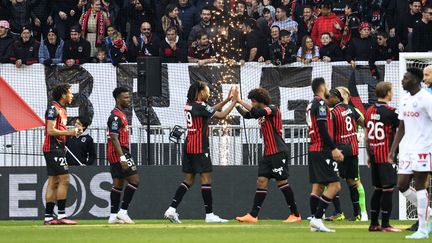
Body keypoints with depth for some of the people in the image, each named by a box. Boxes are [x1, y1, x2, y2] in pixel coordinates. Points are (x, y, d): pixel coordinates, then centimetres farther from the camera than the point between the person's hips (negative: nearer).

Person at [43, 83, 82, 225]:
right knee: (64, 179, -12)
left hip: (58, 148, 10)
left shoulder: (62, 109, 18)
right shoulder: (53, 108, -12)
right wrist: (69, 132, -19)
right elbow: (50, 130, -20)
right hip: (53, 148, -10)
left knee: (54, 182, 8)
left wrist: (73, 132, 8)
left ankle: (48, 217, 8)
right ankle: (61, 215, -12)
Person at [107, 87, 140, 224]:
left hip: (118, 154, 10)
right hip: (119, 153, -10)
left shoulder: (121, 115, 18)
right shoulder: (116, 116, -15)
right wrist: (122, 158, -27)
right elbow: (114, 139, -22)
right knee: (134, 180, -10)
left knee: (118, 183, 10)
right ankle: (123, 211, -11)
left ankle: (113, 216, 10)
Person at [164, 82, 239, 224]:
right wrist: (234, 101, -5)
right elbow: (221, 115, -14)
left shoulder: (189, 105, 13)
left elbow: (211, 110, 21)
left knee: (189, 179, 10)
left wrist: (227, 99, 16)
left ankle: (172, 209, 2)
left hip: (189, 147, 9)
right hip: (199, 148, -9)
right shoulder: (200, 106, -13)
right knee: (206, 178, -4)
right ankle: (209, 215, -4)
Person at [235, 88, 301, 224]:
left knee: (282, 182, -6)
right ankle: (253, 215, -3)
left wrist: (240, 101, -19)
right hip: (268, 153, 9)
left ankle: (295, 215, 1)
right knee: (261, 181, 1)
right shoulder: (262, 113, 14)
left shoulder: (272, 109, -11)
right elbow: (246, 115, 24)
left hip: (279, 153, -9)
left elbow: (255, 112, -26)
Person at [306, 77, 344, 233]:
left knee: (317, 186, 10)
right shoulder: (320, 103, -11)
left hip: (313, 149, 10)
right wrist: (333, 149, -18)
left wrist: (333, 149, 22)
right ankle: (317, 219, -18)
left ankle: (314, 221, 6)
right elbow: (322, 128, -19)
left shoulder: (311, 105, 18)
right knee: (334, 185, -11)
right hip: (323, 150, -10)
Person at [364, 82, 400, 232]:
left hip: (374, 155, 7)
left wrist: (368, 155, 22)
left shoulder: (369, 111, 9)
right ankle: (385, 225, -6)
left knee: (378, 189, 13)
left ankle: (374, 223, 14)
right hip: (387, 156, -7)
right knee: (388, 189, -5)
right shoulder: (390, 112, -12)